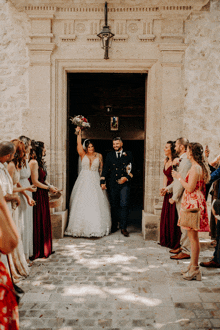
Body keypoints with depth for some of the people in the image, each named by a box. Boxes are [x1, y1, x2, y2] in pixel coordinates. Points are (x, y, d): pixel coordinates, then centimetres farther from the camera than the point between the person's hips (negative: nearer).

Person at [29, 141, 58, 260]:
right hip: (38, 196, -9)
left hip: (43, 196, 10)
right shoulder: (34, 162, -16)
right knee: (38, 223, 0)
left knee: (44, 222, 15)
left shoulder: (40, 162, 14)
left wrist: (50, 186, 4)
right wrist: (49, 188, -9)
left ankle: (44, 249, 27)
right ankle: (37, 251, 12)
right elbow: (35, 182, -19)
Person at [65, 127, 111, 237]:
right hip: (84, 181, 0)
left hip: (95, 181, 0)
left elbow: (101, 169, 8)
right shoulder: (83, 154, 5)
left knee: (95, 204, -3)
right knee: (82, 203, -2)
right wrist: (79, 133, -15)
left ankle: (96, 227, 7)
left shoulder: (99, 156, 8)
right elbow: (79, 144, -8)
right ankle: (82, 227, 7)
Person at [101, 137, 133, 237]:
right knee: (114, 206, 9)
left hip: (124, 184, -2)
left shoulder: (128, 154, 8)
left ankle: (123, 228, -4)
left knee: (124, 205, -10)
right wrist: (103, 182, 3)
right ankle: (114, 226, 22)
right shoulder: (109, 155, 13)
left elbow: (131, 168, 3)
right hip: (113, 184, 3)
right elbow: (105, 169, 11)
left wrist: (126, 177, -11)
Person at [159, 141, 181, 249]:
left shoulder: (175, 161, -17)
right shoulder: (166, 160, 11)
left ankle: (175, 243, 11)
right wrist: (164, 188, 4)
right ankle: (166, 240, 28)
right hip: (168, 191, 9)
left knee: (173, 217, -1)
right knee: (166, 215, 15)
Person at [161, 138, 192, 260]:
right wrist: (168, 188, 22)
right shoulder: (182, 160, 15)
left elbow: (182, 181, -21)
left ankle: (186, 251, 5)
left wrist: (175, 197, -17)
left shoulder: (186, 161, -18)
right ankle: (183, 246, 28)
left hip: (183, 197, -10)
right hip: (180, 198, 10)